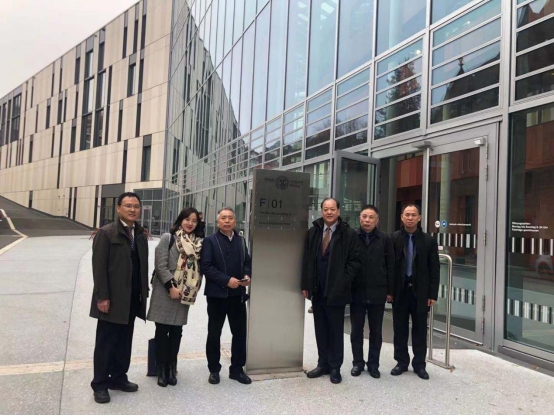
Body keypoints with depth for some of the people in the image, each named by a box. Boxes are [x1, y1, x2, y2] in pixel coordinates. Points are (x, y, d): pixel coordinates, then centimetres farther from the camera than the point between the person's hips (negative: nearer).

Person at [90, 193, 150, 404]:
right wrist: (102, 297, -16)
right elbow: (99, 267, -12)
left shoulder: (141, 235, 10)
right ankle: (100, 384, 19)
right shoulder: (106, 233, -7)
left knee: (124, 341, 14)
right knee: (106, 342, 5)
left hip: (132, 299, 6)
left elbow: (143, 266, 10)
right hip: (112, 299, -5)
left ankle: (118, 378, 28)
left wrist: (144, 293, 6)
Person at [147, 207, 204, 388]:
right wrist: (171, 287, -16)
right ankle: (161, 370, 16)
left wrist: (194, 289, -1)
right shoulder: (168, 238, -5)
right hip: (165, 291, -4)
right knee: (162, 330, 3)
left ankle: (171, 368, 22)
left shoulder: (198, 242, 8)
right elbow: (161, 266, -11)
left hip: (185, 294, 4)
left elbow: (198, 268, 10)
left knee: (176, 331, 10)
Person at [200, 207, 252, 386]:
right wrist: (226, 280, -20)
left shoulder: (241, 240, 11)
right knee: (214, 333, 8)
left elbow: (247, 262, 15)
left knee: (240, 332, 9)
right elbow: (206, 266, -13)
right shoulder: (210, 241, -5)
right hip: (217, 294, -4)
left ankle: (237, 369, 23)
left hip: (238, 294, 4)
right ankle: (214, 370, 23)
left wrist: (247, 275, -6)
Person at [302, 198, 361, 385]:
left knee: (336, 330, 7)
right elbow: (307, 259, 9)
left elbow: (354, 261, -4)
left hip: (336, 291, -4)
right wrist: (306, 285, 4)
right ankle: (323, 364, 26)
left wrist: (343, 282, -11)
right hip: (317, 291, 4)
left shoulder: (349, 234, -4)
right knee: (320, 329, 13)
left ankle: (335, 368, 20)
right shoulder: (313, 232, 7)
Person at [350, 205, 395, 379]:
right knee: (356, 330, 10)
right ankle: (358, 362, 25)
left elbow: (390, 267, 1)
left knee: (376, 331, 11)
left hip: (377, 293, 0)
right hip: (357, 292, 0)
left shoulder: (385, 239, 0)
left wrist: (390, 291, -1)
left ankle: (373, 364, 25)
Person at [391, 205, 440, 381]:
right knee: (400, 329, 9)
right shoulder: (393, 238, 1)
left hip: (421, 292, 0)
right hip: (400, 290, 0)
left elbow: (434, 269, 1)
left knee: (420, 330, 9)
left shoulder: (429, 241, 1)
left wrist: (432, 294, -4)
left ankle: (419, 364, 22)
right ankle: (402, 362, 22)